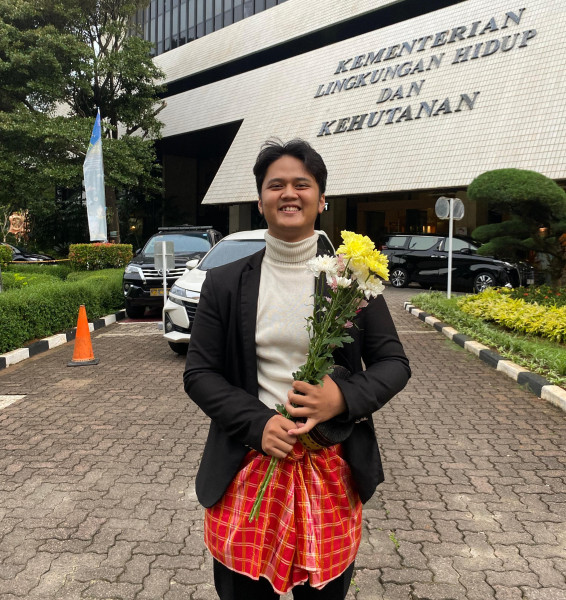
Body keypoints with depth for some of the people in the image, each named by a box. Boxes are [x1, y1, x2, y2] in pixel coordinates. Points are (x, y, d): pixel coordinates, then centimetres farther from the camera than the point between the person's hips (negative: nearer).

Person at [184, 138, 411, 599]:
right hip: (248, 467, 0)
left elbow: (394, 362, 2)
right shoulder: (225, 283, 0)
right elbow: (198, 373, 1)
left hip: (333, 470, 0)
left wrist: (344, 397, -18)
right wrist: (257, 423, -15)